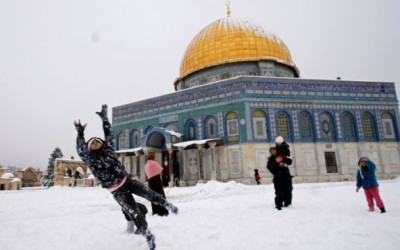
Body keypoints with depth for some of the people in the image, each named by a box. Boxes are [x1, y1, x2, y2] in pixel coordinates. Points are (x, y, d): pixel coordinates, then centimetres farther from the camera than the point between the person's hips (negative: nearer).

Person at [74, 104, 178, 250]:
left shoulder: (108, 150, 7)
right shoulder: (90, 159, 0)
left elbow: (109, 135, 6)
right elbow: (80, 150, -13)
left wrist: (104, 119, 5)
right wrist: (80, 134, -23)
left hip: (127, 180, 2)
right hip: (117, 191, -2)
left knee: (149, 194, -1)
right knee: (134, 212, -2)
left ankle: (166, 204, 29)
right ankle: (148, 236, 14)